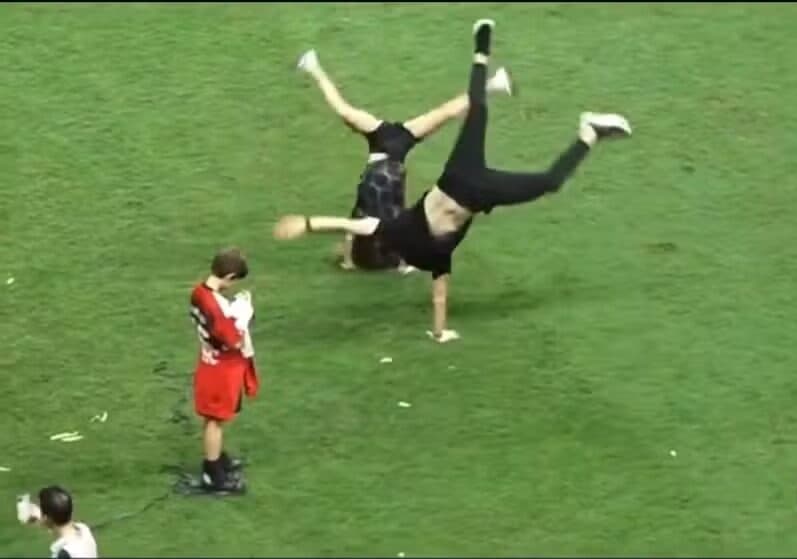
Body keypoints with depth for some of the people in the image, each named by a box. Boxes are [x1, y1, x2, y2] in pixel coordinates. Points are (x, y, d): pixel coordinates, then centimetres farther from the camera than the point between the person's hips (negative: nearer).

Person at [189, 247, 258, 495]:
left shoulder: (200, 292, -5)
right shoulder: (214, 305, -34)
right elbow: (235, 340, -28)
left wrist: (235, 310, 0)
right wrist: (243, 314, -18)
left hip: (214, 365, 9)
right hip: (221, 370, -9)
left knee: (215, 418, 24)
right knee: (216, 420, 4)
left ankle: (216, 459, 41)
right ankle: (213, 476, 15)